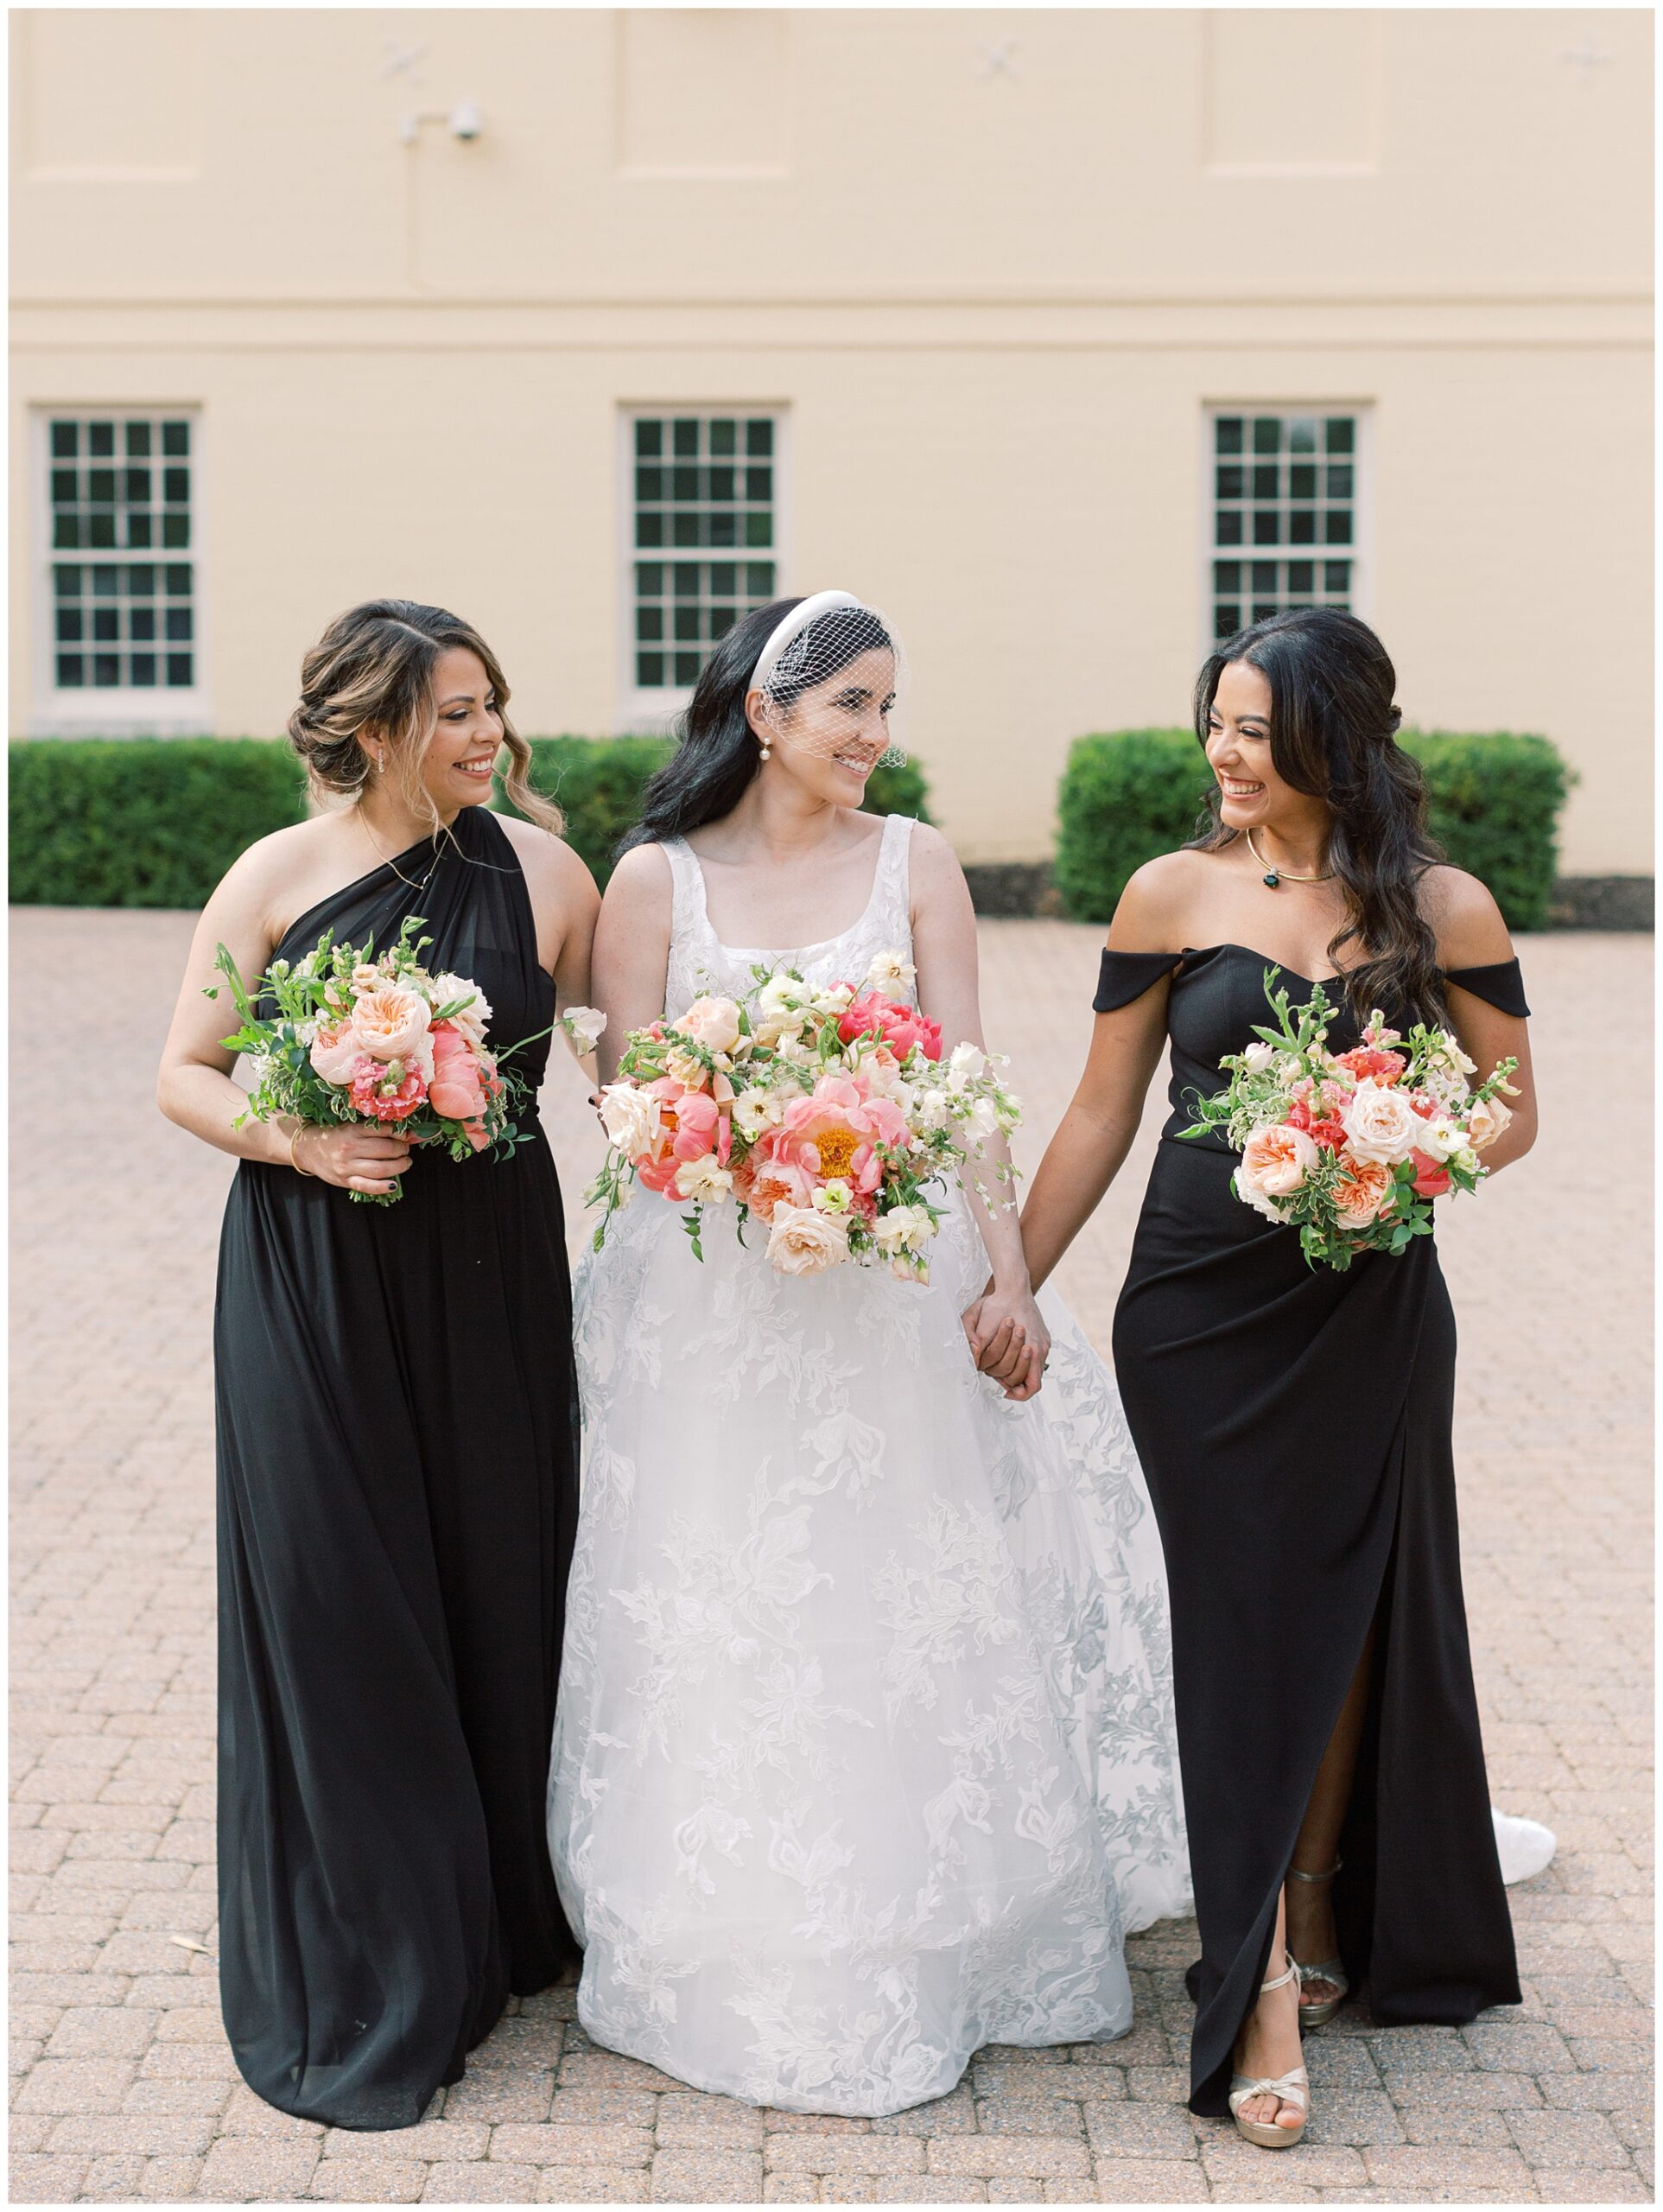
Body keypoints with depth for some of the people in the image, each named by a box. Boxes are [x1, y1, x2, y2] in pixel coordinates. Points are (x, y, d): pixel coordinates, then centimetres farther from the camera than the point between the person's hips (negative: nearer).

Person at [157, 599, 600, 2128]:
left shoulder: (542, 869, 0)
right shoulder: (278, 878, -4)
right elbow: (187, 1075, 0)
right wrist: (301, 1141, -15)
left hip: (494, 1282, 2)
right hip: (313, 1293, -2)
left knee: (500, 1585, 10)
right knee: (338, 1611, 3)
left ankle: (504, 1925, 33)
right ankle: (358, 1987, 20)